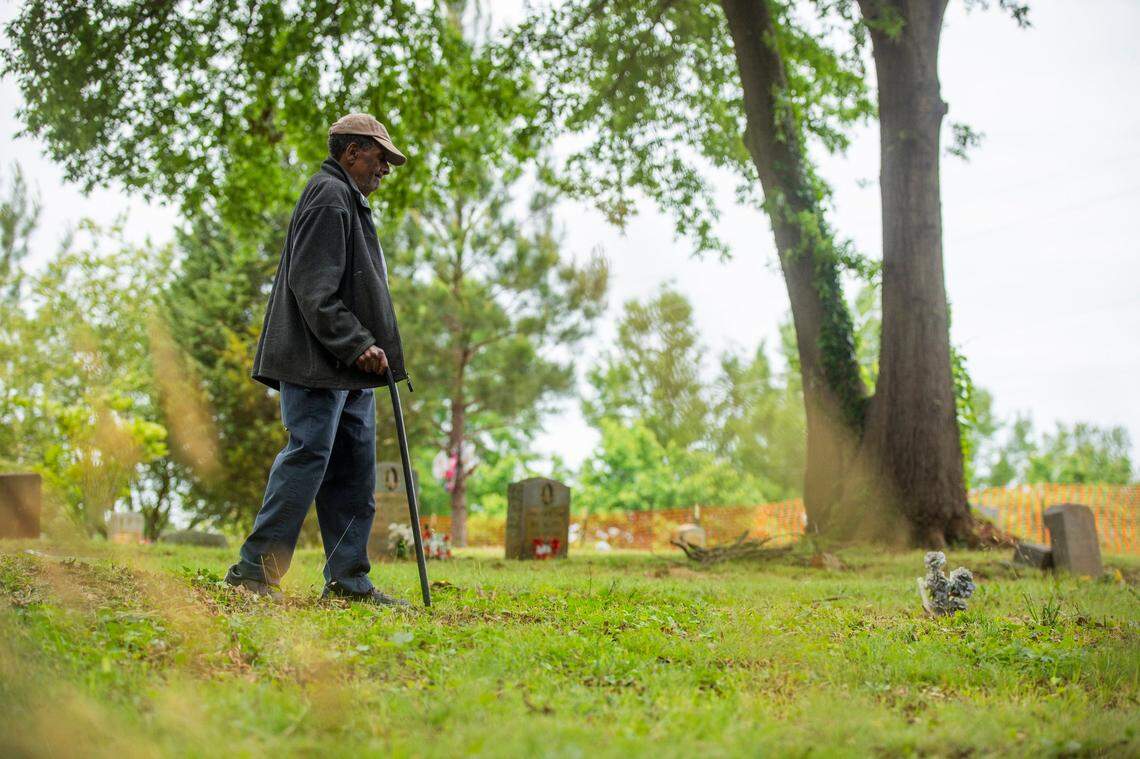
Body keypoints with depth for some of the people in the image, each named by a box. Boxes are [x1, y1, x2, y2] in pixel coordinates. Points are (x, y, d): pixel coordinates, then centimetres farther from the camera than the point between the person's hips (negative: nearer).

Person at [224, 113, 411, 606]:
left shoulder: (347, 200, 26)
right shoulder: (329, 196, -8)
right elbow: (314, 287, -18)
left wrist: (366, 348, 18)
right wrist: (357, 344, -21)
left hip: (347, 369, 11)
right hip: (318, 363, -11)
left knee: (353, 471, 8)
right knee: (309, 455, -12)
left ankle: (348, 580, 12)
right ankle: (255, 570, -6)